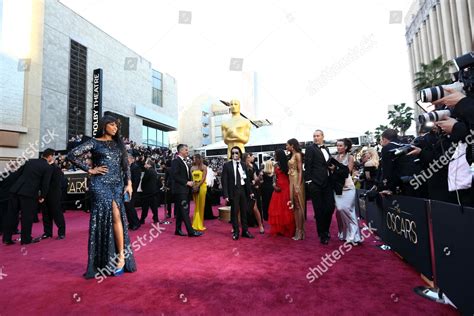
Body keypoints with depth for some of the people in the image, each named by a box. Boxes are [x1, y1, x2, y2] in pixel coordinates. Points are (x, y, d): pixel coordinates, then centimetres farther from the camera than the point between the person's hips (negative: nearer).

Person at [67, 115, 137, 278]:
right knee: (114, 216, -11)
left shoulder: (118, 143, 16)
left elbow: (126, 165, 14)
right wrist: (90, 170, -5)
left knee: (117, 217, -4)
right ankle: (120, 257, 0)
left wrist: (128, 183, 4)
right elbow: (72, 155, -2)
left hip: (117, 184, 4)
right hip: (101, 184, -4)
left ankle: (120, 256, 2)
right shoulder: (94, 142, 3)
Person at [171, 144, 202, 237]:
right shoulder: (176, 161, -9)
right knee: (185, 210, -8)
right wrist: (186, 182, -16)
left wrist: (190, 182, 3)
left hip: (185, 189, 9)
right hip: (180, 189, -9)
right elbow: (175, 176, -18)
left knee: (181, 211, 13)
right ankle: (191, 231, -6)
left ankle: (178, 230, 22)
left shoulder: (184, 162, 18)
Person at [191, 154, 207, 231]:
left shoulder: (203, 167, -1)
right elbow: (191, 178, 9)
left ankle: (200, 224, 9)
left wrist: (198, 186, -17)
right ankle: (196, 224, 14)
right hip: (194, 187, 4)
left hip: (201, 186, -4)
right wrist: (193, 186, -7)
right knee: (196, 205, 7)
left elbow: (203, 178, -9)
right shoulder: (192, 168, 11)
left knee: (201, 205, 0)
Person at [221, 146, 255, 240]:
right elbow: (224, 181, -6)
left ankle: (245, 231, 24)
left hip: (243, 190, 4)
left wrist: (250, 191, 9)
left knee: (244, 211, 11)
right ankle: (235, 232, 17)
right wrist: (226, 194, -12)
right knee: (234, 212, 4)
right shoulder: (227, 165, -3)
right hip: (233, 191, -3)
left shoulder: (243, 165, 8)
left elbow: (247, 179, 12)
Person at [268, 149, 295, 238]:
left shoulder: (286, 164, -7)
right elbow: (275, 176, 9)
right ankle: (278, 229, 17)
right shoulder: (276, 165, 11)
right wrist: (274, 185, -7)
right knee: (277, 208, 6)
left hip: (286, 188, -6)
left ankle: (288, 230, 14)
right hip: (278, 188, 6)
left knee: (286, 209, 1)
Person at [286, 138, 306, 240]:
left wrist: (298, 186, -21)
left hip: (297, 181, -9)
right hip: (291, 182, 9)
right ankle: (297, 230, 15)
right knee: (294, 206, 9)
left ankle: (300, 231, 5)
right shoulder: (292, 155, 16)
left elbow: (300, 171, -14)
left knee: (299, 206, -3)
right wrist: (292, 185, 12)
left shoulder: (297, 155, -8)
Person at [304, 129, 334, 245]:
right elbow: (307, 166, -9)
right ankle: (322, 235, 16)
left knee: (330, 207, 5)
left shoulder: (326, 149, 18)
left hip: (327, 182, 6)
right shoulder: (310, 148, -3)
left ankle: (325, 230, 27)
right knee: (319, 210, 2)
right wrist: (309, 181, -14)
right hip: (315, 183, -6)